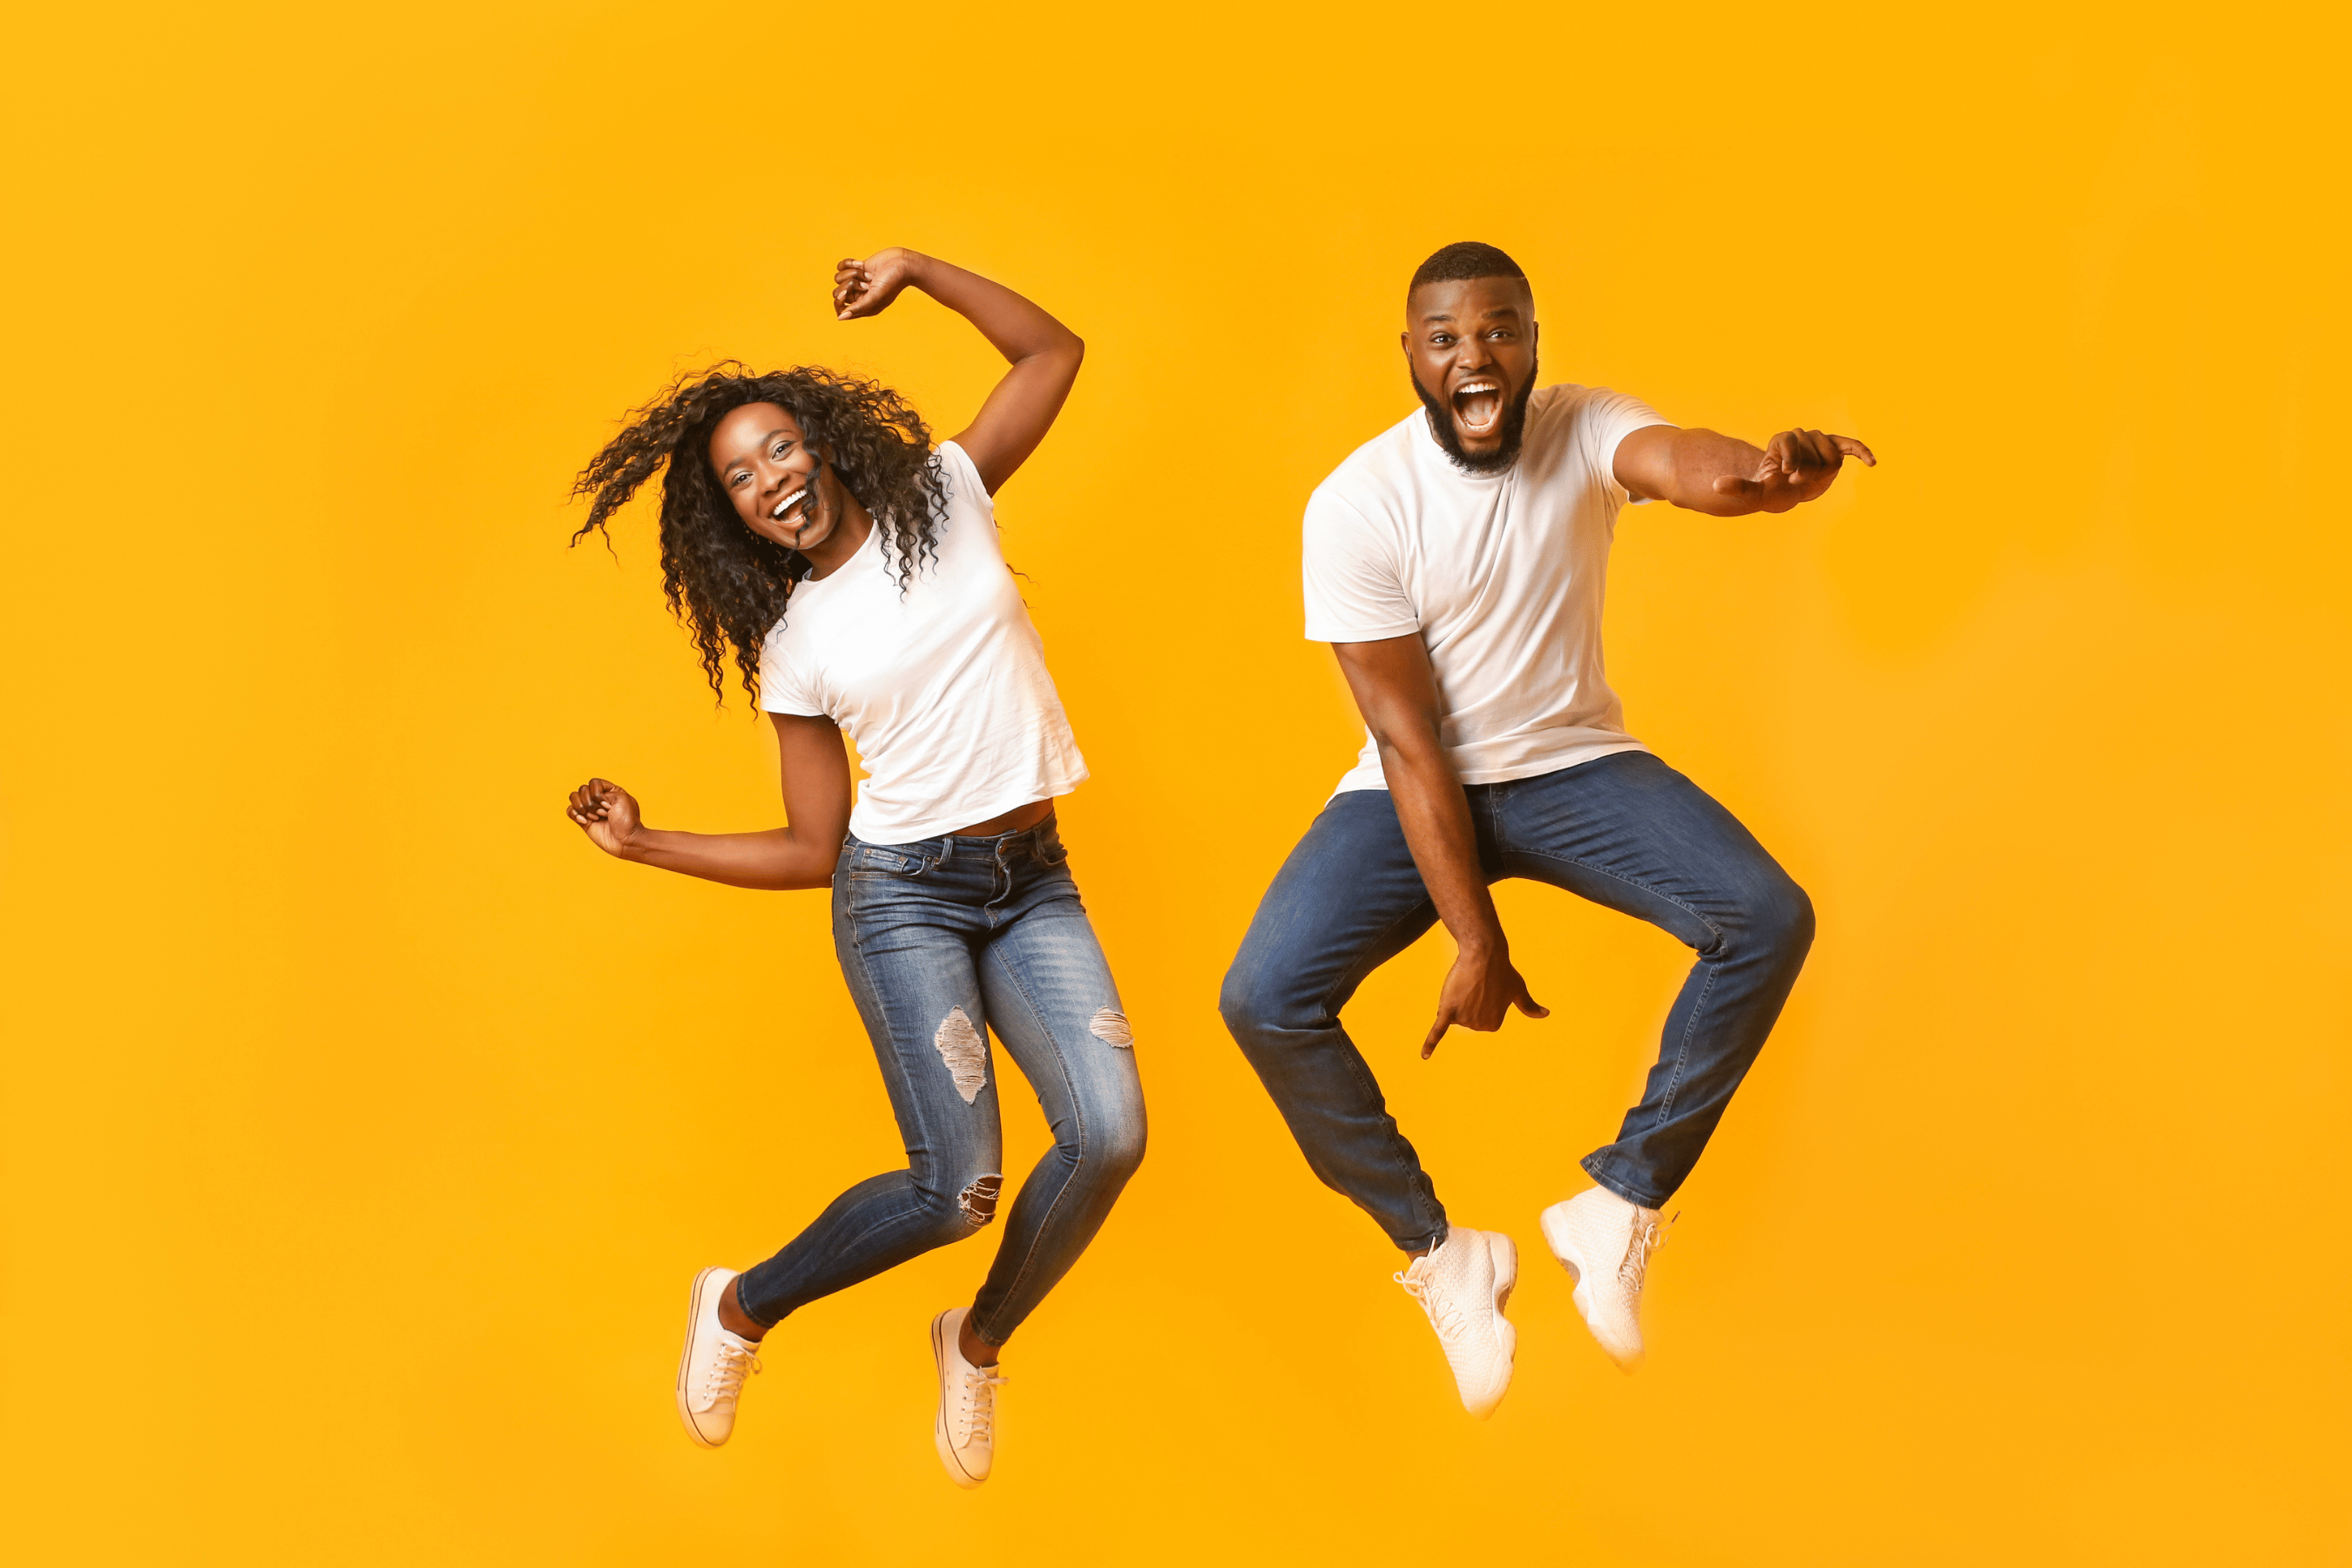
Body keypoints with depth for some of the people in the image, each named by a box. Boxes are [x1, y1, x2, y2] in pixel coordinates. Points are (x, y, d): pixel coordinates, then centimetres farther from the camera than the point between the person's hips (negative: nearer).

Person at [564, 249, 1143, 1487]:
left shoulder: (947, 497, 5)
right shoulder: (791, 645, 2)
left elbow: (1054, 351, 8)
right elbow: (813, 850, 6)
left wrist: (915, 272, 2)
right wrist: (645, 846, 1)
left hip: (1033, 880, 2)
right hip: (903, 889, -2)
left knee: (1109, 1130, -17)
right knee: (958, 1185, -15)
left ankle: (978, 1342, 10)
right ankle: (741, 1311, 11)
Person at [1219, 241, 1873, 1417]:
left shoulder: (1585, 430, -12)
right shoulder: (1355, 507, -16)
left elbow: (1685, 464, -37)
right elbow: (1408, 738, -17)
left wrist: (1773, 471, -63)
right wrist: (1474, 940, -19)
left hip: (1573, 762, 2)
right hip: (1419, 789, -1)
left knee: (1769, 920, -22)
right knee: (1264, 998, -23)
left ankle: (1619, 1206, -5)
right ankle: (1440, 1255, -1)